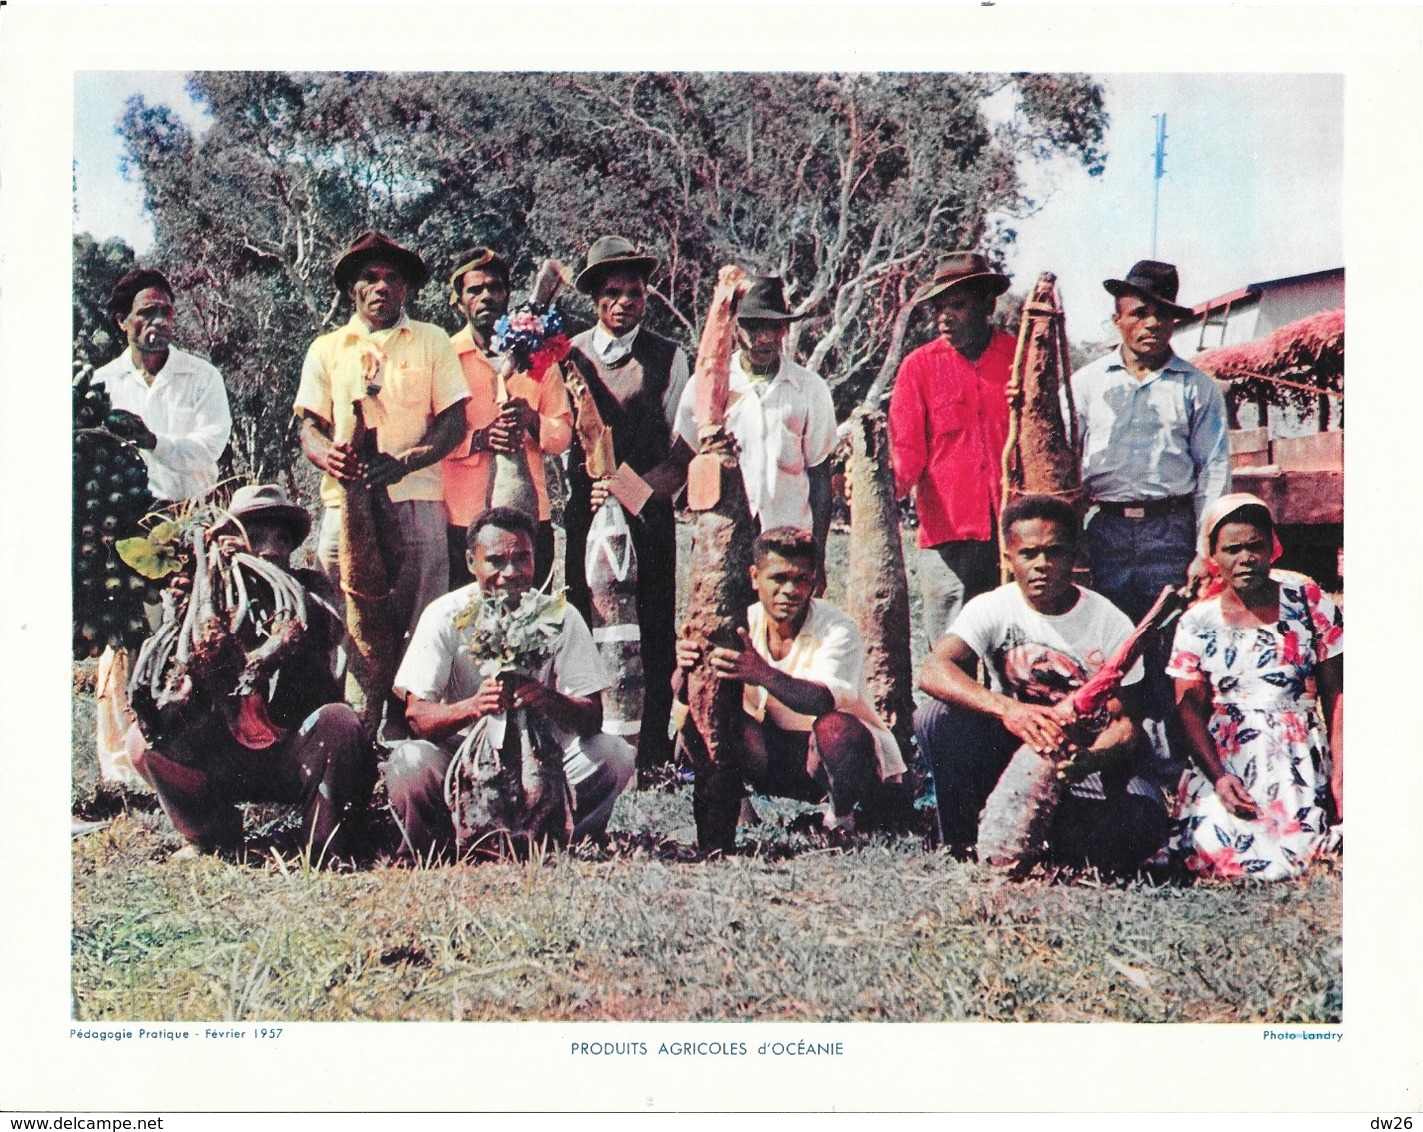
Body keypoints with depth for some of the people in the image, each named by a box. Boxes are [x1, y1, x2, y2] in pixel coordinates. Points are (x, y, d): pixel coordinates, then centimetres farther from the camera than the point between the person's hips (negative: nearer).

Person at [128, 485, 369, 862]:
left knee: (338, 721, -31)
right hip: (227, 763, 1)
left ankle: (325, 854, -17)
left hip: (295, 758, -1)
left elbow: (327, 630, -17)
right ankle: (221, 852, -9)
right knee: (146, 737, -22)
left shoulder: (310, 588, 7)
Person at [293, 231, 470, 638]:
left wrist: (405, 462, -13)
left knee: (420, 627, -7)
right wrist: (329, 456, -14)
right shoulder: (326, 349, 16)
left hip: (416, 502, -1)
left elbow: (454, 421, 5)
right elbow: (310, 427, 11)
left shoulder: (432, 341, 12)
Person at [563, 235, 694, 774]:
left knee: (654, 634, -1)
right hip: (585, 509, 1)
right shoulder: (569, 354, 9)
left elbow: (684, 446, 1)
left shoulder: (669, 357, 5)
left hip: (649, 510, -1)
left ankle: (654, 748, 5)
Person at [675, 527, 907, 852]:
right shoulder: (742, 626, -6)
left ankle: (840, 820, -11)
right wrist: (686, 667, -38)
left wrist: (762, 674, -54)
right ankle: (719, 831, -8)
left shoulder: (837, 629, -18)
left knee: (836, 728, -37)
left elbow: (825, 701, -37)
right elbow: (682, 698, -14)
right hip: (780, 758, 4)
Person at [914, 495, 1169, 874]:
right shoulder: (993, 608, -7)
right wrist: (1007, 709, -43)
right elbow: (934, 671, -25)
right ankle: (960, 848, -13)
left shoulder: (1111, 625, -6)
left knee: (1142, 821, -32)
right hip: (1010, 750, 1)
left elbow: (1126, 722, -8)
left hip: (1088, 756, -1)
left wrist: (1089, 759, -33)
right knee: (937, 717, -28)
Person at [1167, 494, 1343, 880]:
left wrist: (1339, 774, -8)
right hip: (1222, 757, 1)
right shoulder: (1198, 623, 6)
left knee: (1289, 855, -26)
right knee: (1215, 851, -26)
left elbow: (1336, 695, 4)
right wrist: (1218, 777, -16)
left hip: (1299, 758, 0)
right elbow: (1190, 708, 0)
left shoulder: (1309, 603, 4)